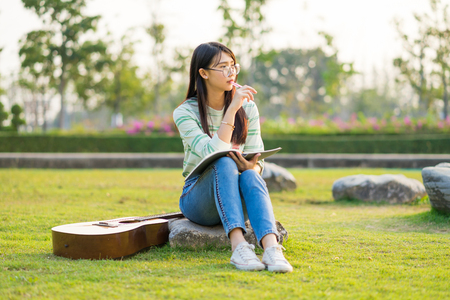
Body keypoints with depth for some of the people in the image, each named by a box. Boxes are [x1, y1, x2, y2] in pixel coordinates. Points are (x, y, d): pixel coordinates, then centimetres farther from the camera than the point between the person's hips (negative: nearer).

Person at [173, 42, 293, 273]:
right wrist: (231, 109, -27)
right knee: (225, 163, -34)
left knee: (249, 176, -33)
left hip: (236, 201, 3)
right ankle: (238, 247, -50)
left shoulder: (247, 107, 4)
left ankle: (272, 248, -54)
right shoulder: (185, 113, -9)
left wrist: (252, 168, -23)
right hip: (198, 199, -3)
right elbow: (214, 154, -24)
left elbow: (256, 158, 1)